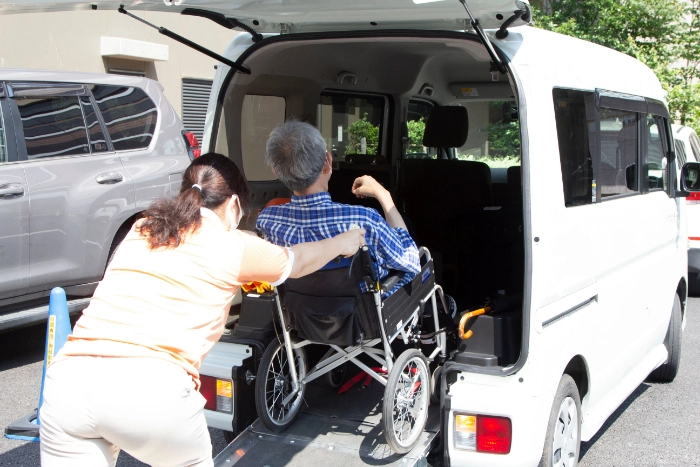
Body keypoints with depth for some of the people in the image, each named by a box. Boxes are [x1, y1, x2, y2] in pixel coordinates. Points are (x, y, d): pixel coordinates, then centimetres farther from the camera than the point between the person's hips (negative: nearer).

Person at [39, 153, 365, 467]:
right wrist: (344, 242, 53)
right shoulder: (232, 246, 12)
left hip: (69, 380, 4)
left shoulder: (140, 231, 24)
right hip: (150, 389, -4)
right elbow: (299, 261, 33)